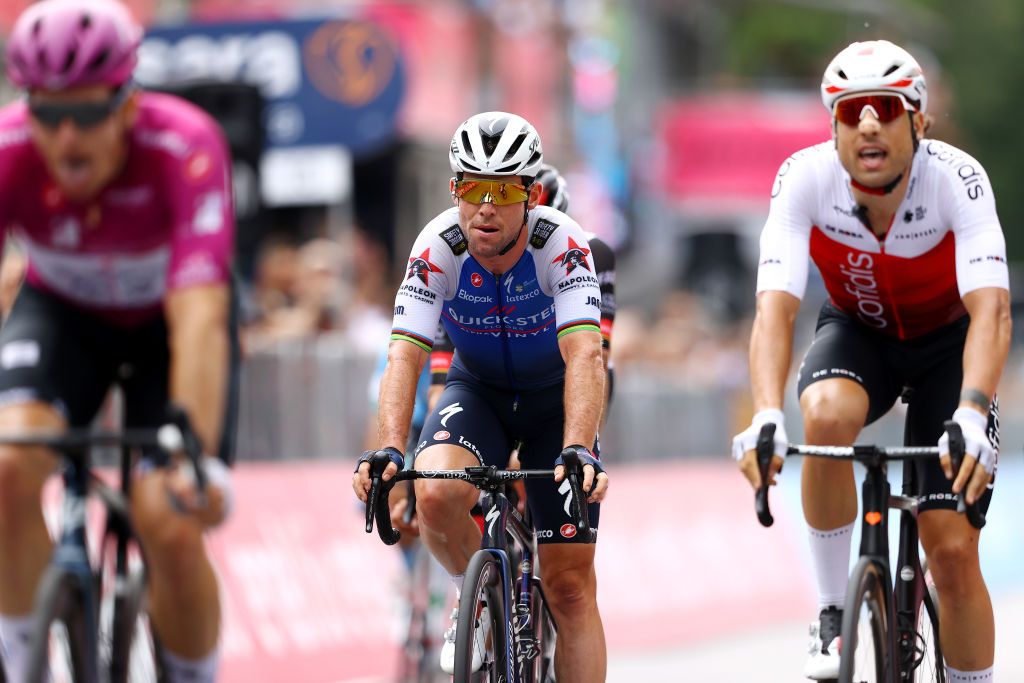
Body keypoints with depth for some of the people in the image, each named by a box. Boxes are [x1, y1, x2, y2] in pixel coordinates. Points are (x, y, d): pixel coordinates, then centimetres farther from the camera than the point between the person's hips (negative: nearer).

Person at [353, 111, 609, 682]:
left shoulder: (562, 244, -28)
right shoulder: (438, 248, -23)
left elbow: (584, 355, -40)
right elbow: (406, 356, -30)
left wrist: (578, 452, -55)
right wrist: (389, 451, -46)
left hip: (554, 398, -1)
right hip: (477, 391, 1)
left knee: (570, 585, -6)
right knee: (436, 493, -31)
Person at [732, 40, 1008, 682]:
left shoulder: (957, 179, -32)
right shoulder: (806, 178, -27)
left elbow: (991, 311, -42)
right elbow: (776, 308, -36)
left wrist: (971, 414, -59)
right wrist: (767, 416, -53)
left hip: (946, 341, -1)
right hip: (858, 333, 1)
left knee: (952, 550, -10)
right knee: (828, 414, -35)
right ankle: (834, 616, -17)